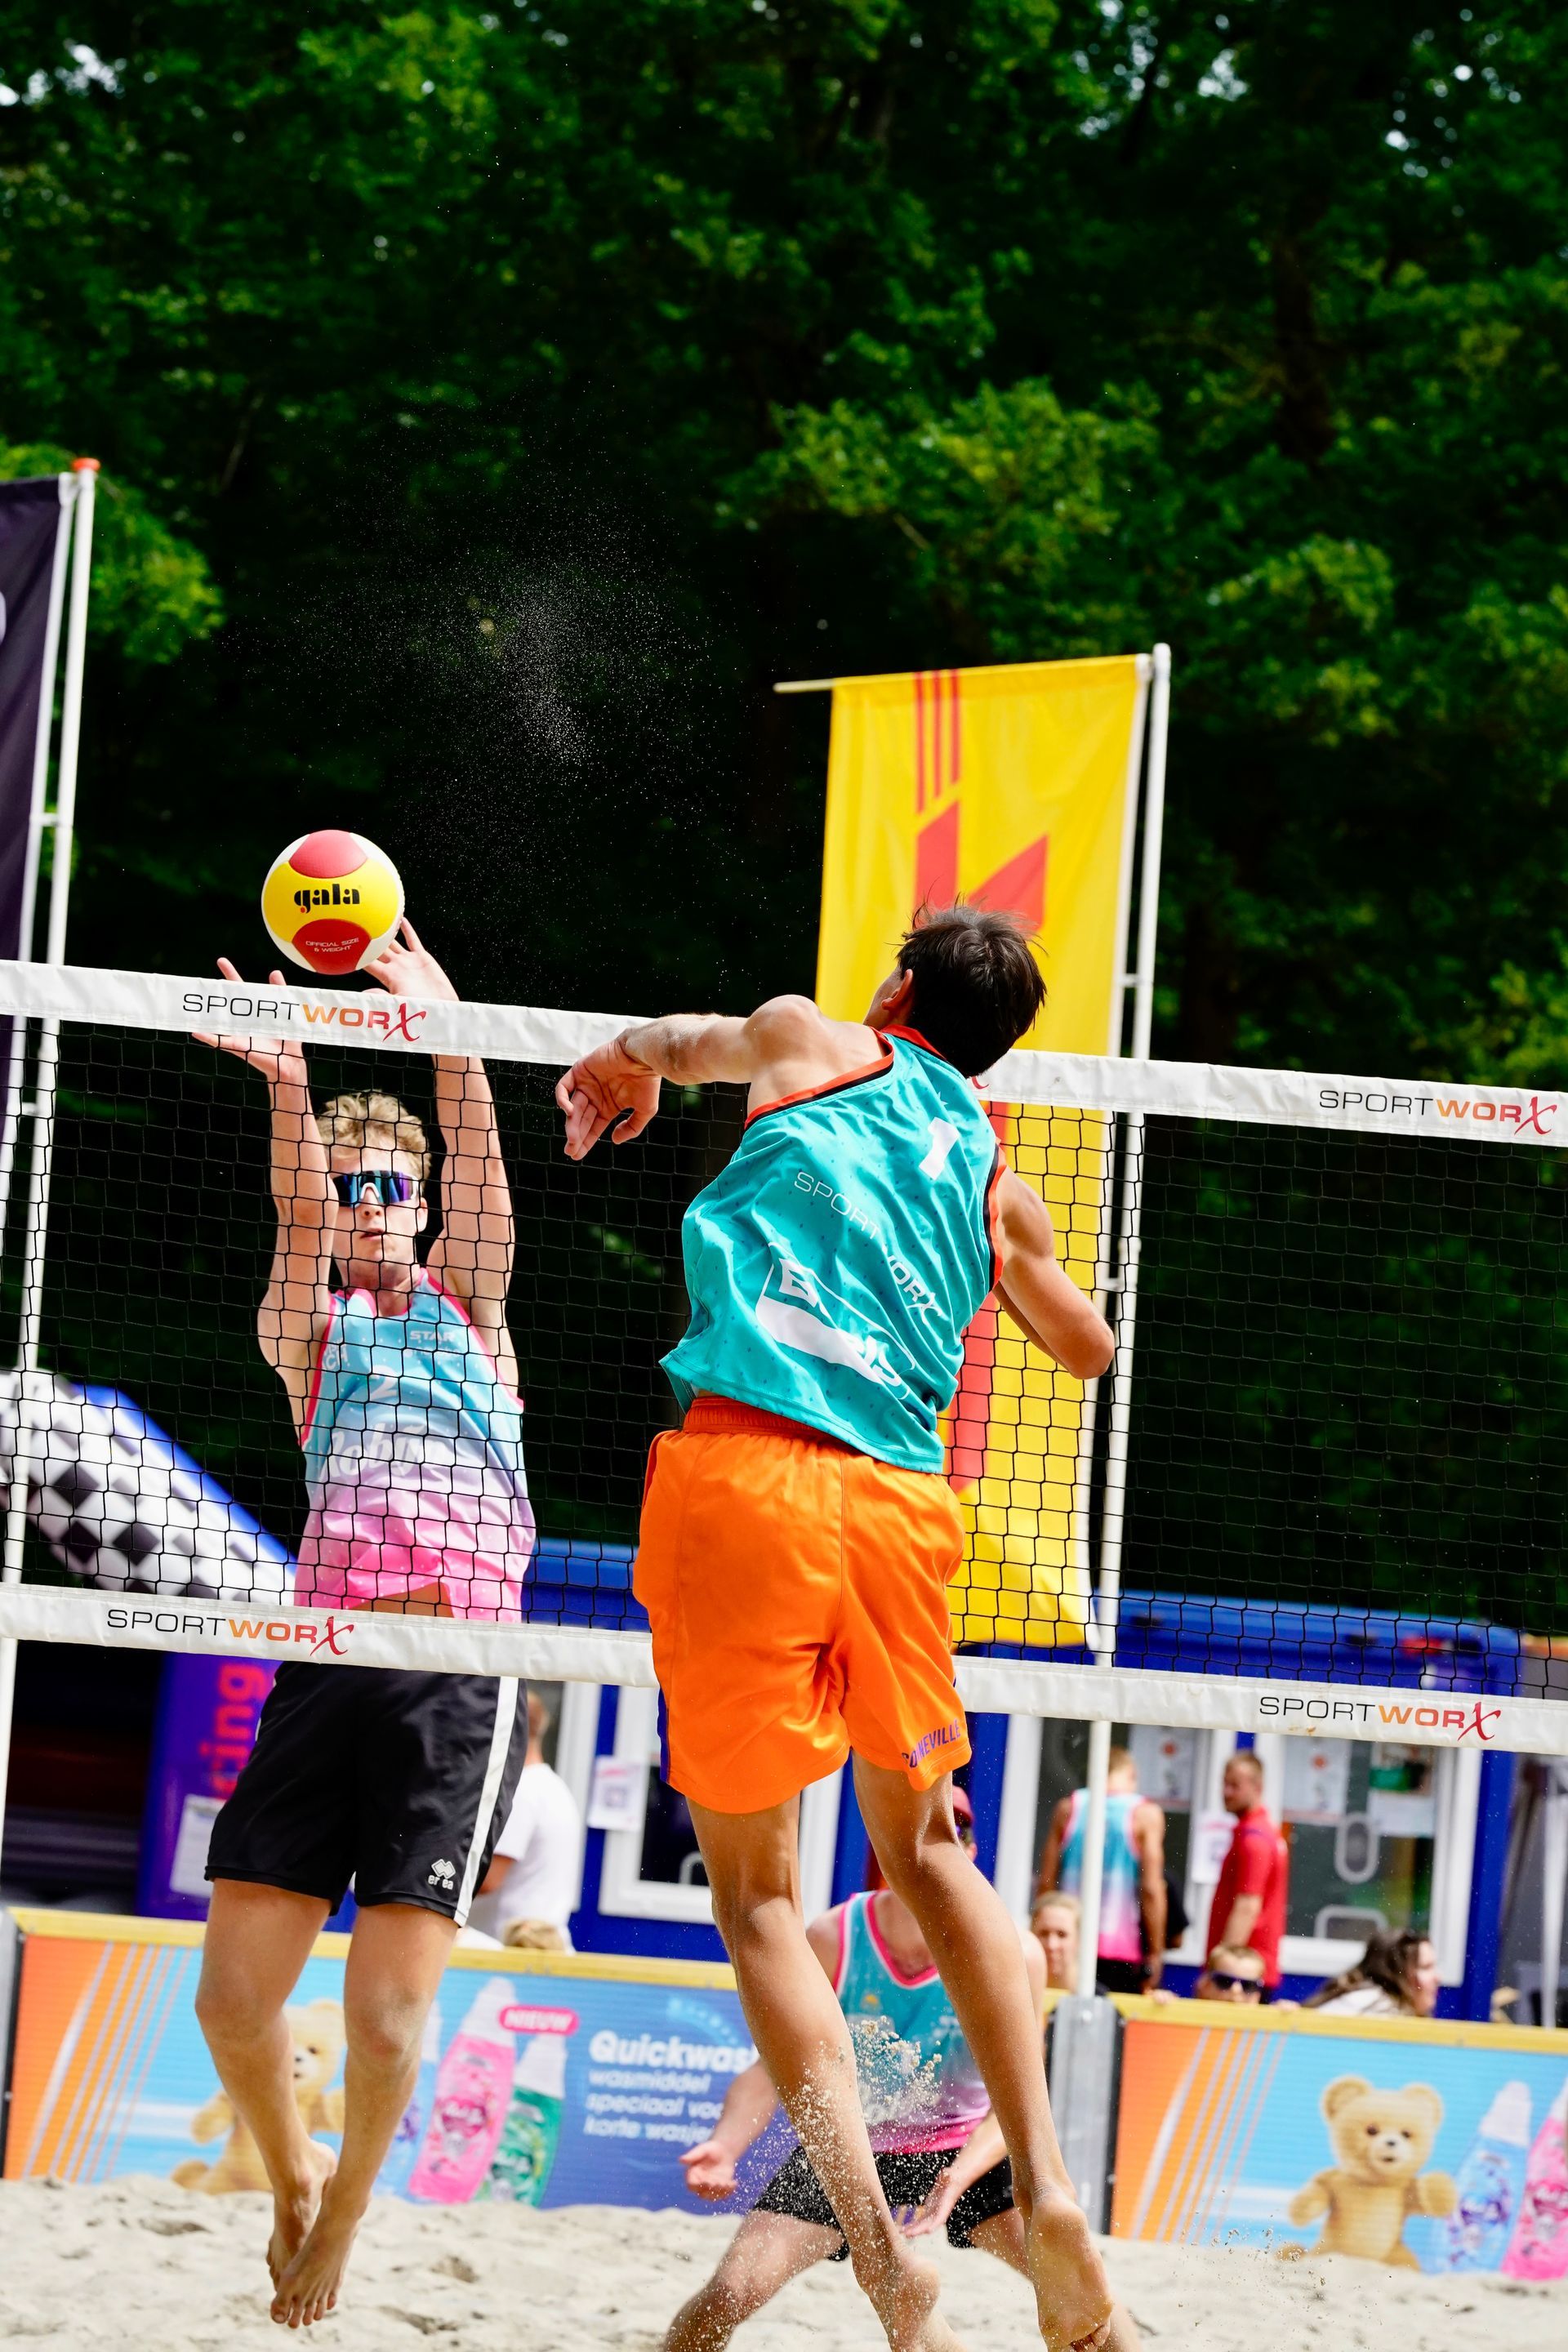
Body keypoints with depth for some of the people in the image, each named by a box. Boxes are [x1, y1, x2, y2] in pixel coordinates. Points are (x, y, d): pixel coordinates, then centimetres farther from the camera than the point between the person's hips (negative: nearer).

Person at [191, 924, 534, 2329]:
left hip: (461, 1682, -2)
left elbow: (478, 1175, -3)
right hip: (325, 1671, 2)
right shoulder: (306, 1331, 14)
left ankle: (343, 2215, 17)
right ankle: (292, 2178, 23)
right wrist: (289, 1092, -27)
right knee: (234, 1997, -6)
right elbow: (301, 1224, -6)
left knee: (387, 2018, -9)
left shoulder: (465, 1301, 15)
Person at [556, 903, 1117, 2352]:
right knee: (924, 1846, 22)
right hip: (900, 1495, 3)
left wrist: (626, 1069, 54)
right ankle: (1045, 2188, 6)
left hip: (747, 1463, -3)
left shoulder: (816, 1048, 13)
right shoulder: (992, 1181, 21)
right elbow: (1088, 1348, 35)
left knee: (756, 1885, 4)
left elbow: (678, 1042, 31)